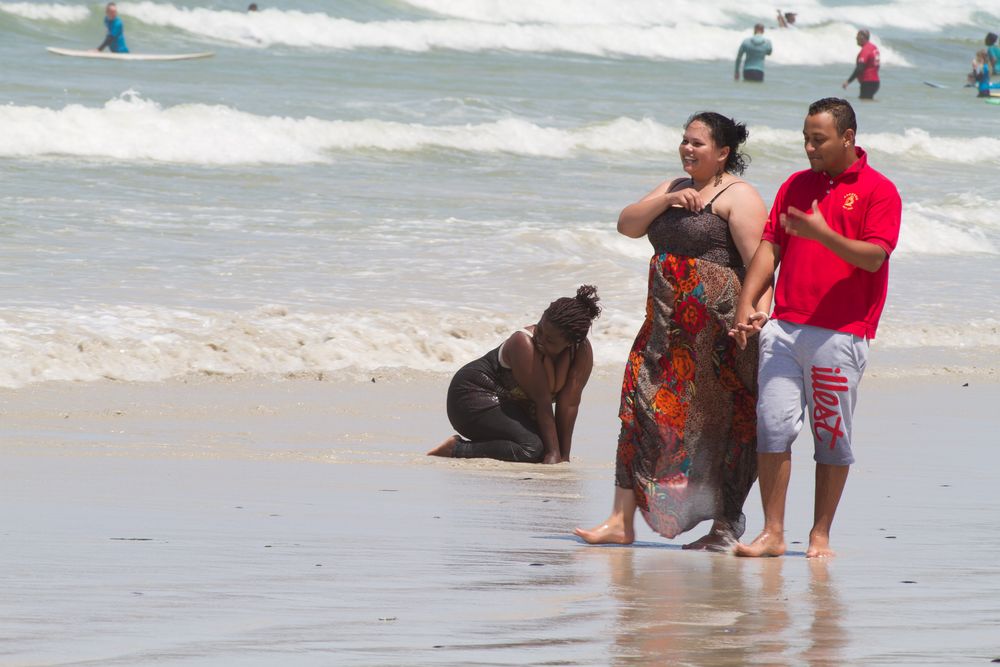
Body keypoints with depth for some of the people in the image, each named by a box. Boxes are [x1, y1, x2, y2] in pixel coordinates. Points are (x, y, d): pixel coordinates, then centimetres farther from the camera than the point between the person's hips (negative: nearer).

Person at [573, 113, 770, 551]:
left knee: (719, 428, -2)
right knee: (642, 414, 0)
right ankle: (621, 522, 0)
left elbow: (758, 262, -16)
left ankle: (725, 526, 7)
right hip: (667, 327, 8)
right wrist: (667, 200, -5)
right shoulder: (676, 187, 19)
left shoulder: (738, 197, -7)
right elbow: (627, 225, 11)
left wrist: (759, 314, -30)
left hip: (717, 328, -8)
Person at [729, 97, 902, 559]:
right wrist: (746, 304, 2)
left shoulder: (879, 191, 1)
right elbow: (770, 248, 14)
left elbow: (873, 257, -10)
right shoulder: (795, 186, 16)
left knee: (832, 436, 2)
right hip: (784, 326, 4)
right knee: (772, 426, -4)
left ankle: (820, 536, 10)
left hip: (840, 332, -4)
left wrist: (821, 234, -22)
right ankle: (772, 533, -1)